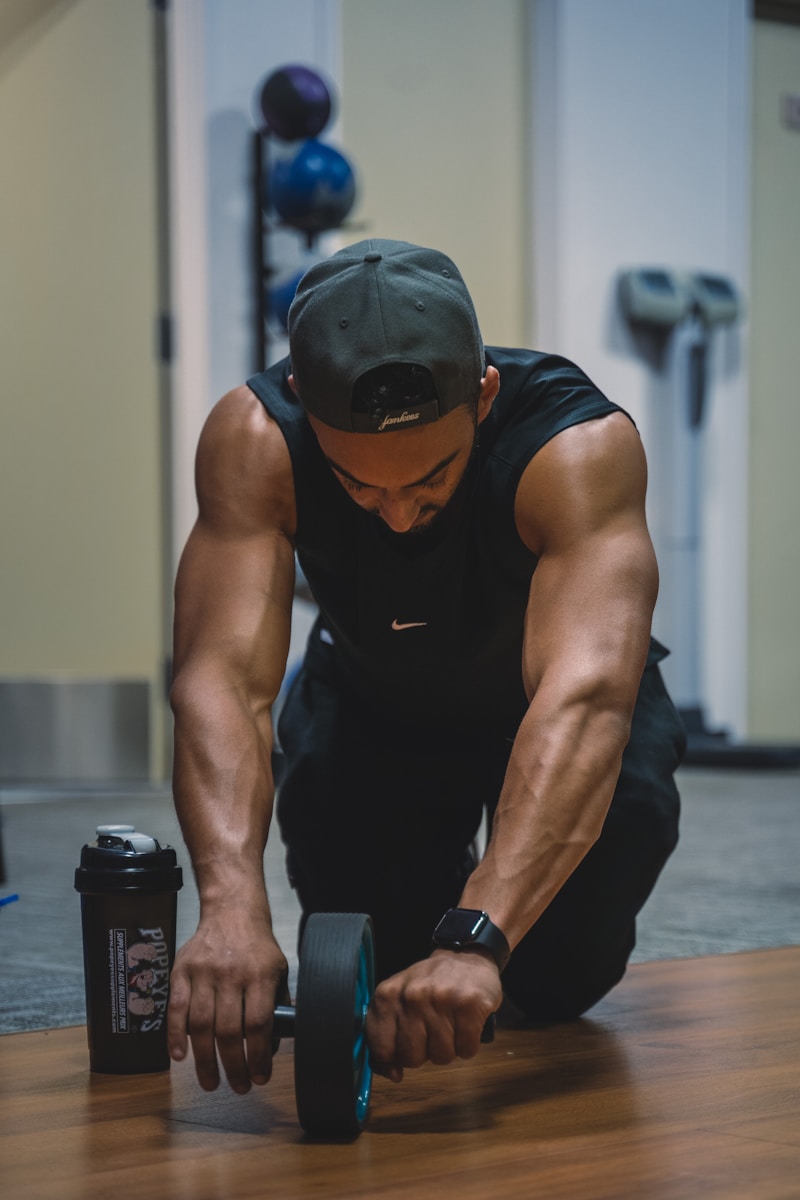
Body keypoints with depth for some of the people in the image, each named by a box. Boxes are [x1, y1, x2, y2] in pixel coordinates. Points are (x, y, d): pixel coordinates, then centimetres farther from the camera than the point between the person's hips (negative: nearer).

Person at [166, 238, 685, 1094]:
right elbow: (222, 674, -43)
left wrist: (478, 939, -65)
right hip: (372, 695, 2)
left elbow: (585, 695, -52)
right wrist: (233, 904, -62)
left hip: (543, 696, -2)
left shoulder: (581, 446, -40)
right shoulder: (253, 441, -34)